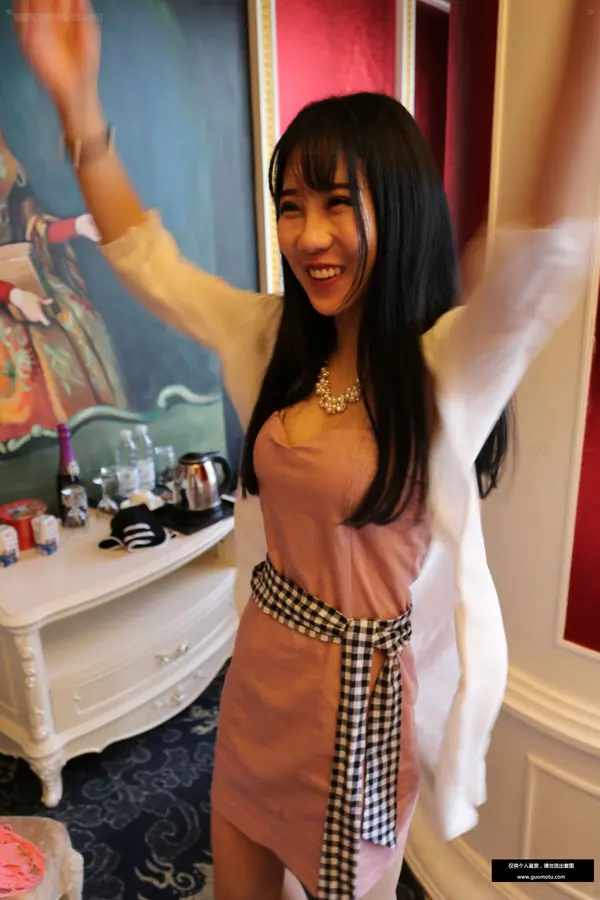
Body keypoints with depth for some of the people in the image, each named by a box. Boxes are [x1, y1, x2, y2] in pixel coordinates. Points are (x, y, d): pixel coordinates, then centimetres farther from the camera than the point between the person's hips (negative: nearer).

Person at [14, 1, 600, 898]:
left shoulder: (454, 364, -19)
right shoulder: (273, 340, -3)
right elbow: (147, 260, 3)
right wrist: (78, 100, -3)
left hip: (368, 682, -5)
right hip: (262, 657, 5)